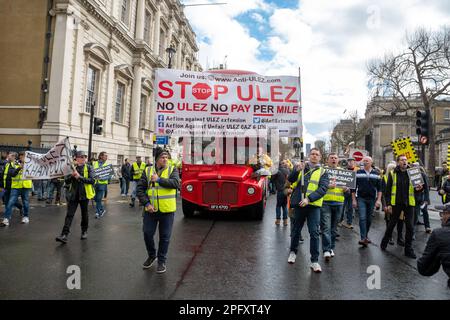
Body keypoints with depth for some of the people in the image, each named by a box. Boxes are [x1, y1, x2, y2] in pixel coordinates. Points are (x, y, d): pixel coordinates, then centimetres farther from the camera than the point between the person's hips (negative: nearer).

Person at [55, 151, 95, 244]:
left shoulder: (89, 168, -2)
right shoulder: (72, 167, 5)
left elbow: (92, 180, -14)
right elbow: (66, 181, 2)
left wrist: (79, 177, -20)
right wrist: (72, 175, -17)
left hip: (84, 194, -1)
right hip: (73, 194, 2)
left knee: (84, 214, 12)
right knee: (69, 214, -3)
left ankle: (84, 232, 29)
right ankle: (64, 235, -5)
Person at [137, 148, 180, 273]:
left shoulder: (172, 170, -1)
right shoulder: (148, 171, 3)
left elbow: (176, 183, -19)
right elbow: (140, 189, 0)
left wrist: (159, 179, -22)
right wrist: (146, 203, -12)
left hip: (167, 210, -1)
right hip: (150, 210, 2)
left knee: (165, 237, 8)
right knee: (147, 234, 10)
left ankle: (161, 261, 27)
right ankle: (152, 256, 37)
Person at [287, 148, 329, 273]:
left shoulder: (322, 172, 4)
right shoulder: (301, 167, 9)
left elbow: (323, 188, -8)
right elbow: (291, 180, -1)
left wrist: (309, 199, -21)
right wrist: (297, 171, -21)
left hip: (314, 206, -2)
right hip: (299, 204, 2)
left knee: (314, 233, -6)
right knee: (296, 230, 15)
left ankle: (314, 261, 3)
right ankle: (293, 252, 35)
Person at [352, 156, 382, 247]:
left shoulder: (376, 174, 5)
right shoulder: (358, 173, 1)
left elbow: (379, 188, 6)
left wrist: (378, 200, -4)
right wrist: (354, 200, -2)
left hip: (372, 199, 2)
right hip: (361, 199, -2)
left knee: (369, 219, 10)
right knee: (362, 218, -13)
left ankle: (366, 235, 26)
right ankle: (363, 238, -14)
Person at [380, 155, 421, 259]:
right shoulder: (393, 173, -3)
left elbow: (415, 186, 10)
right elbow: (388, 190, -2)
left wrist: (418, 188, -14)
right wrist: (388, 203, -7)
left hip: (409, 203, 2)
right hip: (396, 203, -1)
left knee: (410, 227, 3)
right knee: (392, 224, 12)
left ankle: (408, 249, 16)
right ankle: (384, 242, 31)